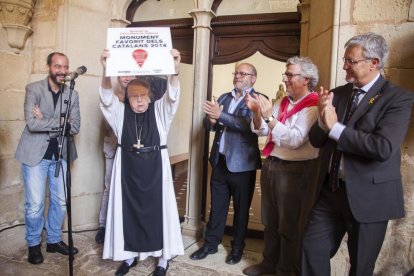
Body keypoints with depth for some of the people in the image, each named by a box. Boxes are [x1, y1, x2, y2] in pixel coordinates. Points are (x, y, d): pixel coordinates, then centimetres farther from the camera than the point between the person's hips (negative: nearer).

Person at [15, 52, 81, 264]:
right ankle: (33, 244, 25)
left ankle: (54, 240, 30)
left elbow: (75, 127, -8)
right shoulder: (33, 89, -7)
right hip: (36, 153, -3)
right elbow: (32, 123, -20)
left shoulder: (72, 94, 2)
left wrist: (46, 121, -16)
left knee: (60, 201, 11)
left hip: (60, 154, 4)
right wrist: (61, 122, -16)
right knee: (34, 204, 3)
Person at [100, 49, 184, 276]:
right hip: (128, 169, 2)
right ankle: (130, 255, 30)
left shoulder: (159, 111, 1)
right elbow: (107, 98, -12)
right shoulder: (121, 113, 4)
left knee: (157, 209, 7)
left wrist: (175, 69, -33)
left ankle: (163, 257, 23)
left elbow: (172, 96, -15)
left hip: (155, 168, -1)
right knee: (128, 210, 11)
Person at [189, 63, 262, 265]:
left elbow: (248, 124, -21)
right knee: (217, 205, 15)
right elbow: (208, 124, 9)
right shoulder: (224, 97, 13)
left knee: (241, 208, 11)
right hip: (219, 161, 5)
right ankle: (211, 243, 30)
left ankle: (237, 247, 28)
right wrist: (211, 120, -14)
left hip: (241, 164, -4)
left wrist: (221, 115, -29)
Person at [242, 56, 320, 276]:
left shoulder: (313, 108, -13)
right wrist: (256, 112, -8)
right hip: (270, 165, 7)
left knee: (289, 226, 9)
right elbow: (261, 131, 10)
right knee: (269, 221, 20)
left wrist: (269, 116, -24)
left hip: (295, 171, -7)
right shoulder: (282, 102, 10)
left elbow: (295, 140, -24)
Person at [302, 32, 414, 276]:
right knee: (312, 250, 13)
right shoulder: (337, 93, 5)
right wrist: (323, 120, -18)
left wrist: (335, 127, -23)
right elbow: (316, 140, 3)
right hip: (331, 190, 5)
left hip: (368, 196, -4)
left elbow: (383, 147, -27)